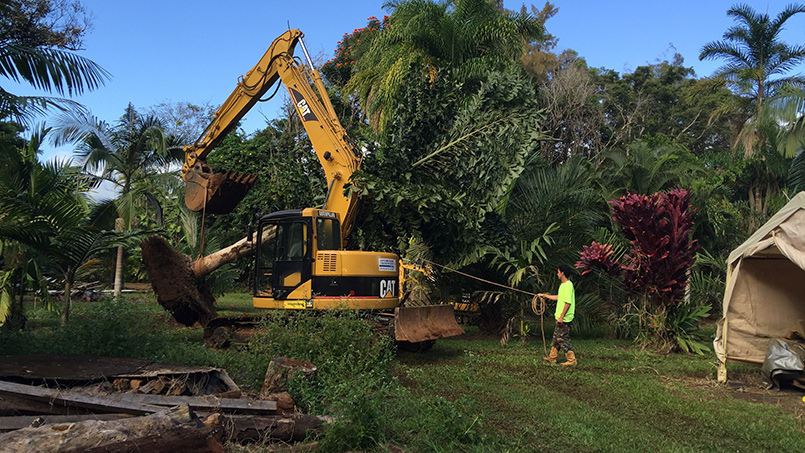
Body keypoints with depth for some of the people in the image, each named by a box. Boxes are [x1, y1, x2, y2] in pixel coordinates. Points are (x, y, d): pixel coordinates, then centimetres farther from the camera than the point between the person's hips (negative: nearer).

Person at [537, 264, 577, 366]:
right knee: (556, 338, 16)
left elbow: (568, 303, -25)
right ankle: (552, 358, 25)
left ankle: (572, 360, 2)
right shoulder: (564, 285, 13)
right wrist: (544, 295, 31)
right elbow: (559, 297, 26)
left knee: (563, 339, -4)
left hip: (564, 318, -10)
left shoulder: (568, 285, -20)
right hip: (560, 317, 10)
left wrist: (561, 317, -24)